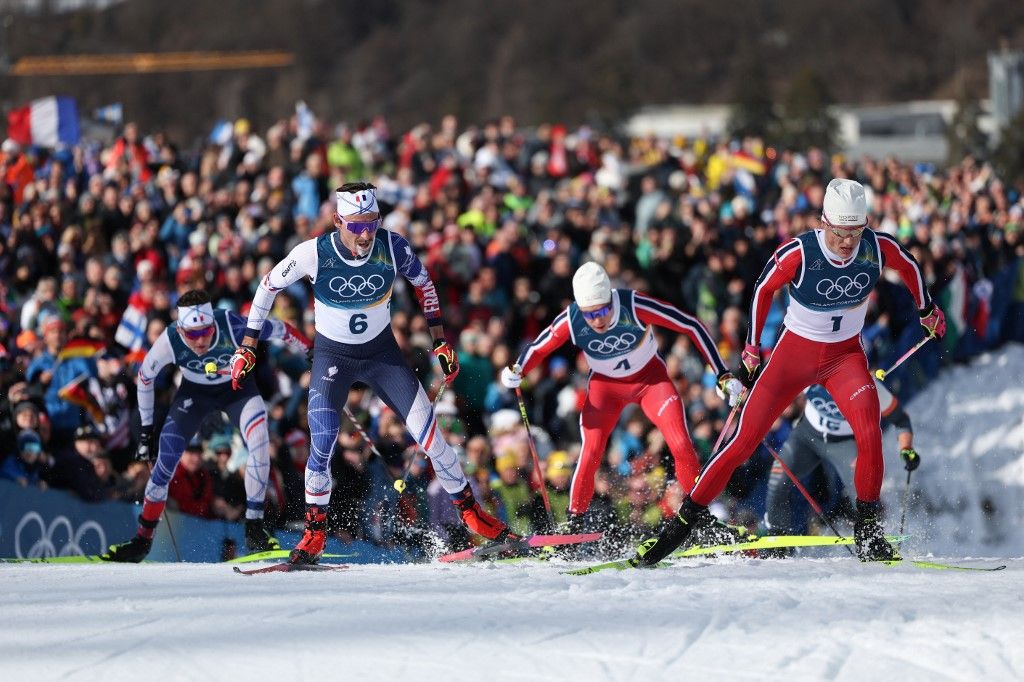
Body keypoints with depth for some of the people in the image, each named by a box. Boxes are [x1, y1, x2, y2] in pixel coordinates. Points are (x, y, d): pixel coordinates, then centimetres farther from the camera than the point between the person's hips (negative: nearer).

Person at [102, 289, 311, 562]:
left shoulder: (232, 326, -36)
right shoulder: (170, 341, -30)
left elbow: (280, 330, -18)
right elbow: (144, 378, -10)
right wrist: (146, 430, -3)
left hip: (237, 388, -1)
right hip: (195, 392, 1)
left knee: (259, 441, -26)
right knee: (166, 460, -8)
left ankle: (254, 529, -17)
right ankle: (143, 539, 11)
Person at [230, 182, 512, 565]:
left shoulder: (393, 248, -19)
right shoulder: (313, 253, -23)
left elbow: (423, 283, 2)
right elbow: (268, 286, -5)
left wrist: (440, 341, 2)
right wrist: (247, 346, -2)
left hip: (382, 352, 1)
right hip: (332, 355, -1)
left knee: (427, 432, -7)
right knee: (322, 444, -15)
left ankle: (468, 509, 10)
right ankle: (315, 531, 3)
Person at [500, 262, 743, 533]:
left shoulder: (635, 306, -34)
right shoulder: (571, 321, -27)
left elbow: (692, 327, -26)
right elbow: (537, 348, -7)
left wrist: (723, 376, -25)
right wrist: (517, 371, -28)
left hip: (650, 378, -1)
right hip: (605, 385, 1)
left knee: (681, 446, -16)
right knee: (590, 455, -15)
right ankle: (574, 523, 3)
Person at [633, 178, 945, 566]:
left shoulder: (878, 248, -18)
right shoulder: (798, 254, -25)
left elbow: (909, 266, 6)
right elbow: (763, 290, -5)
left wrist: (927, 309, 22)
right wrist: (752, 349, 2)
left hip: (846, 356, 2)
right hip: (795, 352, -2)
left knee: (870, 434, -22)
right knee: (745, 439, -7)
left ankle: (868, 530, -7)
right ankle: (688, 516, 5)